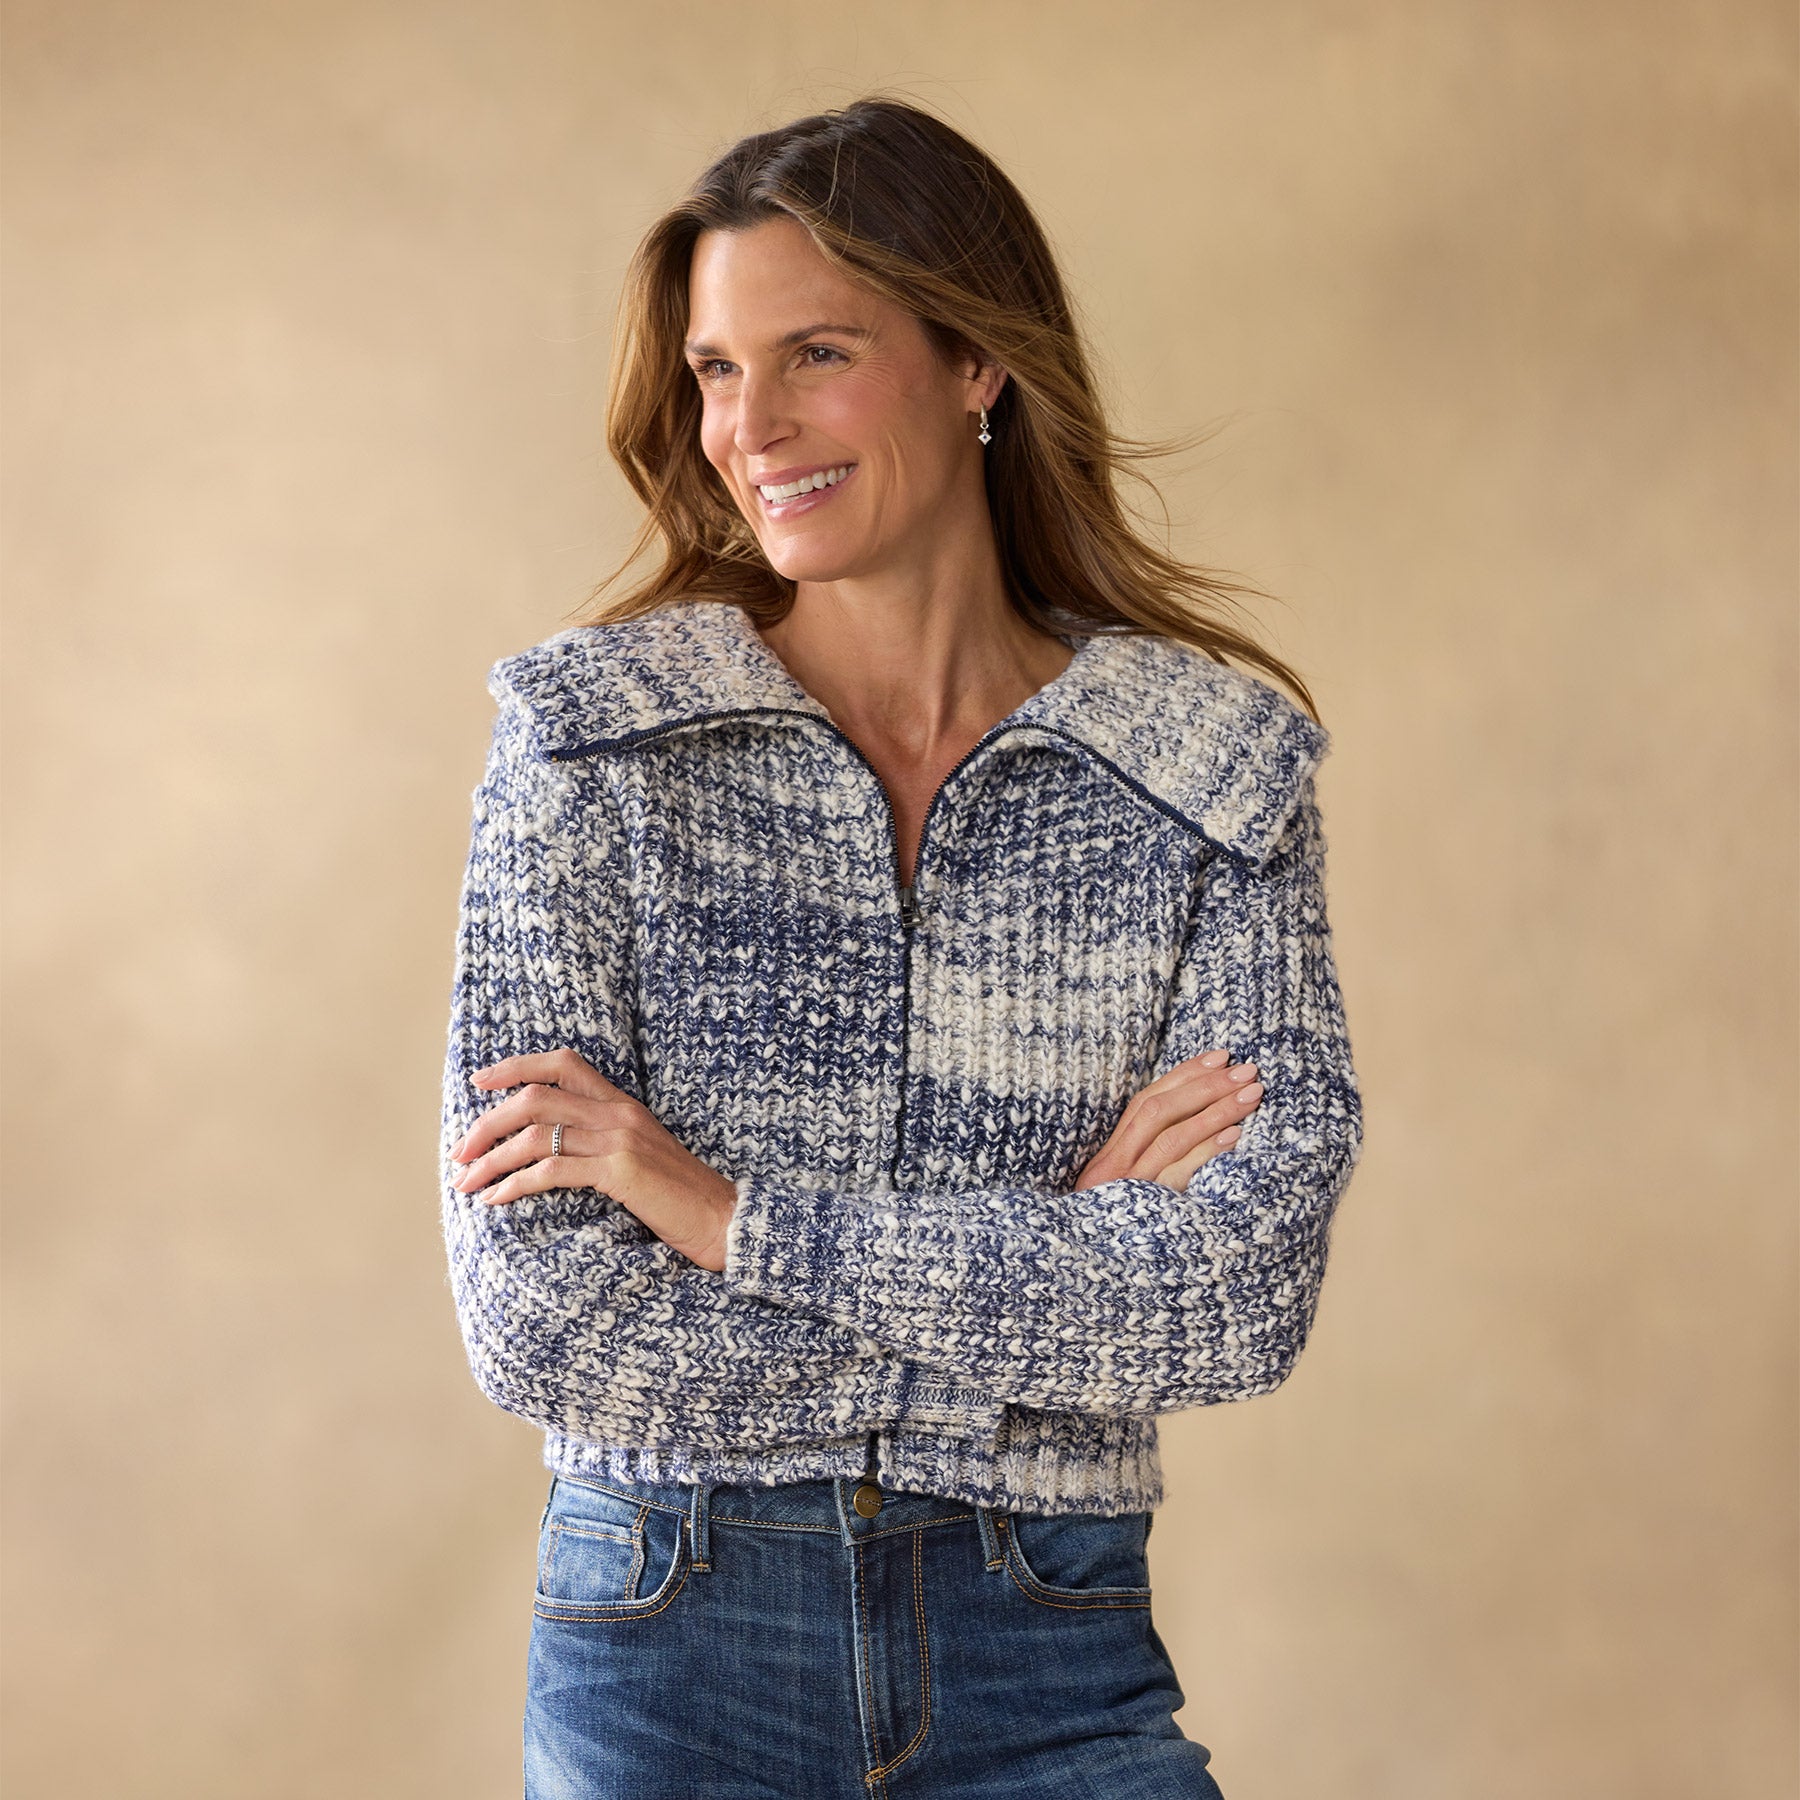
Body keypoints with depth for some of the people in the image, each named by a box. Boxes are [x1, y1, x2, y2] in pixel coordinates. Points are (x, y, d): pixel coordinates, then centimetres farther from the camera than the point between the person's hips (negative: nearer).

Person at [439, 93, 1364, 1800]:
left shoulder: (1217, 773, -1)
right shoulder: (589, 739, -4)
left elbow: (1249, 1286, -12)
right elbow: (539, 1315, -11)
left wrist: (732, 1211, -15)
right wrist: (1059, 1254, -11)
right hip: (671, 1655, -1)